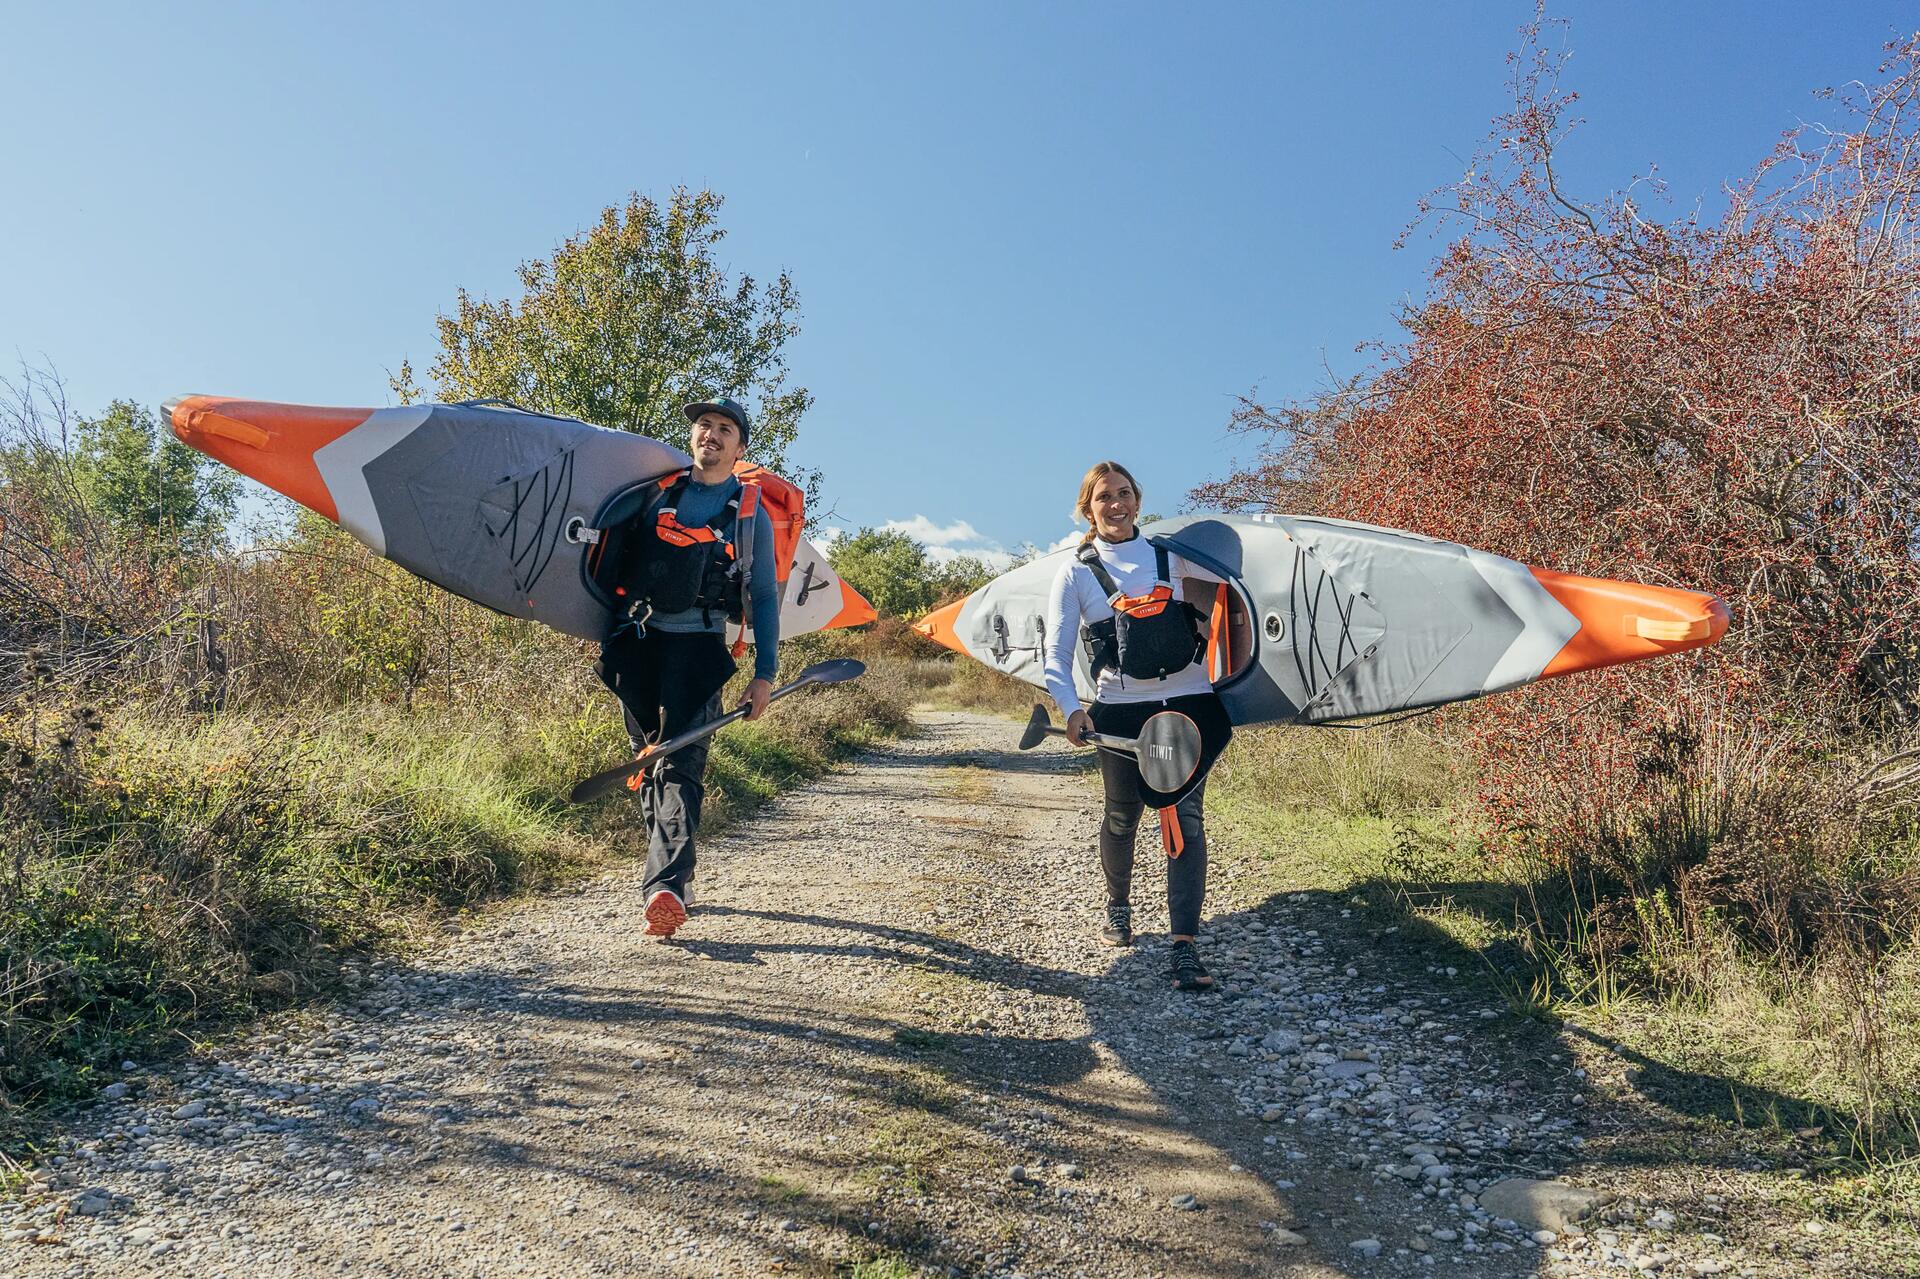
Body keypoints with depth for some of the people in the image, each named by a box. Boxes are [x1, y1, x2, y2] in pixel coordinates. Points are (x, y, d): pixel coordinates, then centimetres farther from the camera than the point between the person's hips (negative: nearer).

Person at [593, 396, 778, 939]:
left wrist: (765, 672, 0)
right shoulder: (658, 493, 16)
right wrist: (609, 640, 15)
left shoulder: (750, 513, 9)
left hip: (698, 642, -4)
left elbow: (765, 598, 8)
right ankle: (674, 872, 18)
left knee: (682, 762, -15)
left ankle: (666, 887, -25)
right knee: (647, 761, 7)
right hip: (640, 636, 4)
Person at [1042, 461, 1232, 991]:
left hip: (1189, 703, 1)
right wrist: (1071, 709, -19)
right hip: (1122, 711, -1)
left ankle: (1184, 947, -6)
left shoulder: (1171, 554, 8)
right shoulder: (1076, 572, 2)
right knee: (1122, 818, 12)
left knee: (1184, 817, -7)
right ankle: (1118, 906, 40)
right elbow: (1056, 654, -4)